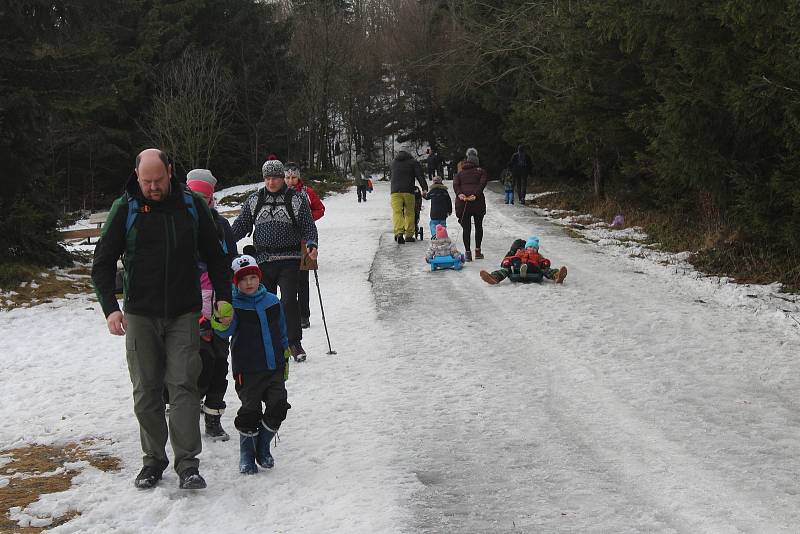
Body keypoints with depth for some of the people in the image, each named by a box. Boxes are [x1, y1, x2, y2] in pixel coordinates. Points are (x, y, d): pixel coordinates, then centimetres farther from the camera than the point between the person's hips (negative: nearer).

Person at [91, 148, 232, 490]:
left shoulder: (192, 206, 2)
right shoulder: (125, 209, -1)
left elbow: (215, 256, 11)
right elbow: (103, 263, 1)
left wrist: (223, 297, 2)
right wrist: (110, 308, -12)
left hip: (184, 314, 0)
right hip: (140, 315, 1)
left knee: (183, 384, -8)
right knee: (146, 390, 5)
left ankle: (187, 463, -8)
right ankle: (153, 459, 17)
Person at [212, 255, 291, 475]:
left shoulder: (272, 301, 6)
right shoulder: (234, 305, -7)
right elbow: (226, 331, -23)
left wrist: (285, 359, 20)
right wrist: (221, 324, -46)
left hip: (274, 368, 4)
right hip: (248, 370, -4)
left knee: (278, 407, 0)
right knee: (250, 412, -1)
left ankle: (263, 447, 21)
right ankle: (246, 453, 18)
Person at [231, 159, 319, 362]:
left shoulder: (297, 200, 1)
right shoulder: (254, 200, 8)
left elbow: (308, 227, 1)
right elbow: (241, 225, 12)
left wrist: (311, 244, -18)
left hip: (289, 260, -3)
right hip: (263, 260, 3)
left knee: (289, 301, -11)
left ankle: (294, 343, 1)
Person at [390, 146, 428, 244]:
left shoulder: (393, 162, 19)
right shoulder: (413, 162, 7)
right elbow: (420, 175, -3)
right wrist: (425, 188, -8)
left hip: (395, 191, 1)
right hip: (409, 191, -1)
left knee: (397, 212, -7)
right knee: (409, 213, 9)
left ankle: (399, 232, -28)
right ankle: (409, 235, 10)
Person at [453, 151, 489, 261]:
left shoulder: (460, 173, 20)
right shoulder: (481, 172, 14)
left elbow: (455, 184, 1)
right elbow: (482, 183, -4)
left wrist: (459, 194, -12)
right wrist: (475, 195, -14)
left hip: (462, 202, 1)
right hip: (478, 201, -1)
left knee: (466, 228, 4)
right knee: (479, 226, 15)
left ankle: (467, 252, -1)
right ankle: (477, 251, 15)